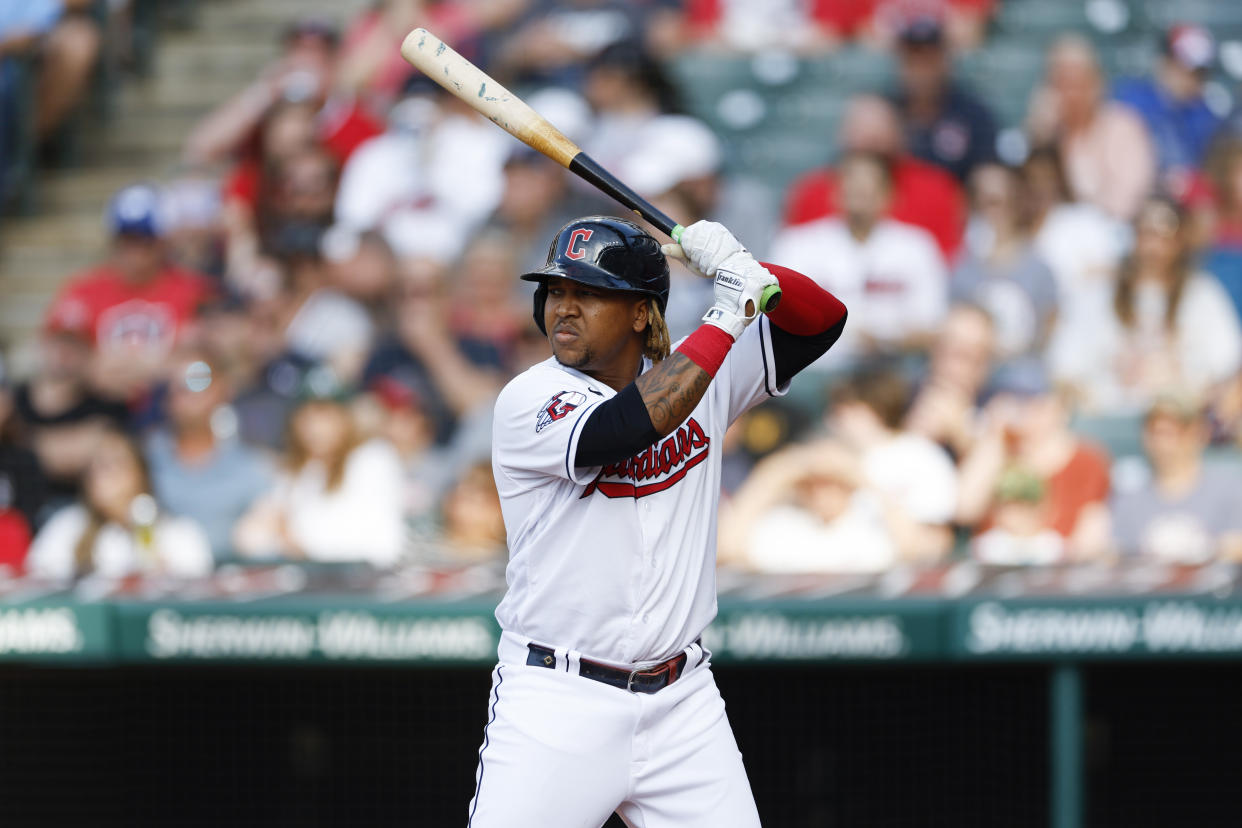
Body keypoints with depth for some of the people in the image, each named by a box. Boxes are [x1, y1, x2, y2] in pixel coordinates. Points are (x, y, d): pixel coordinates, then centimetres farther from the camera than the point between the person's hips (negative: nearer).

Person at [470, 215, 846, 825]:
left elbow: (821, 322, 9)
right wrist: (728, 314, -22)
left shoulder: (696, 379, 7)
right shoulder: (528, 402, -9)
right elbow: (623, 429, -28)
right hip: (556, 704, -4)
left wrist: (747, 271, -12)